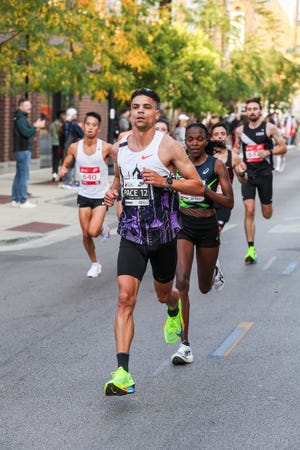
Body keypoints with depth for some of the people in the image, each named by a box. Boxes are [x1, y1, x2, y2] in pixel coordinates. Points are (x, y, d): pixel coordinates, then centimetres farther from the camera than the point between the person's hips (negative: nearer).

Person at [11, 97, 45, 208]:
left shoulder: (22, 118, 18)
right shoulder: (20, 118, -14)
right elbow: (26, 133, -25)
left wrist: (34, 126, 7)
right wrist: (36, 127, -15)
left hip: (21, 150, 11)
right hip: (23, 150, -11)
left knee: (19, 175, 13)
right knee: (24, 176, -8)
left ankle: (15, 199, 17)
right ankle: (23, 201, -7)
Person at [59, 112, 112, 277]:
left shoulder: (106, 148, -14)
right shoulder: (74, 147, -3)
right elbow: (65, 164, 11)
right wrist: (63, 170, -12)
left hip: (101, 196, -3)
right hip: (84, 195, 3)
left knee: (93, 231, -18)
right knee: (85, 234, 6)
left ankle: (102, 227, 19)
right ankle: (95, 264, 29)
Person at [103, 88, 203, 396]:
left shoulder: (168, 147, -9)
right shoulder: (118, 148, 4)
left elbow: (198, 187, -8)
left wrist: (166, 181, -22)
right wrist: (113, 191, 3)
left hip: (163, 234, -2)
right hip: (131, 235, 2)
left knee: (163, 294, 19)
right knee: (125, 298, -14)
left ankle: (174, 311, 60)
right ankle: (123, 374, -18)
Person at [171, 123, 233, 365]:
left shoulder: (216, 165, -6)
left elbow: (229, 202, -9)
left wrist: (205, 190, -21)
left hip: (208, 227, 0)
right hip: (183, 226, 1)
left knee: (204, 288, 16)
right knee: (182, 283, -17)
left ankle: (213, 271, 56)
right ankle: (185, 346, -14)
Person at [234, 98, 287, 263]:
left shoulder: (269, 128, -3)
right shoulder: (240, 130, 6)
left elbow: (283, 148, -1)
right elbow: (236, 147, 22)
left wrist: (268, 152, -17)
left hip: (264, 173, -1)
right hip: (248, 173, 1)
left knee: (267, 214, 8)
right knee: (249, 211, -11)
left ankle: (266, 202, 48)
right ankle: (251, 249, -7)